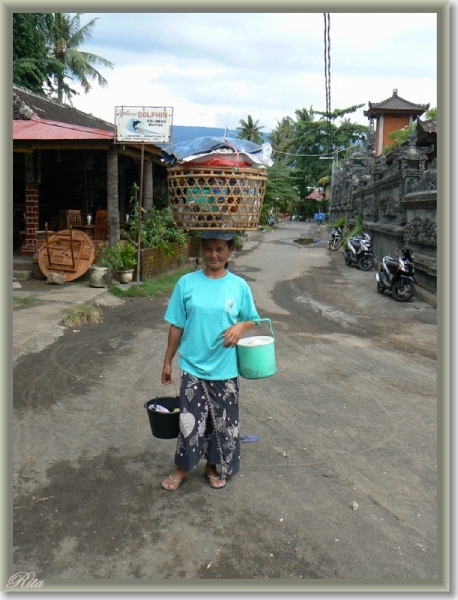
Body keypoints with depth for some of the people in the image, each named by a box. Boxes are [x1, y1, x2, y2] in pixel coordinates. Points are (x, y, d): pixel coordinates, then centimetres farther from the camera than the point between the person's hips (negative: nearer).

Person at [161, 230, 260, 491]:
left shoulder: (239, 286, -5)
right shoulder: (187, 283, -6)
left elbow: (253, 320, 5)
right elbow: (177, 326, -1)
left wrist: (240, 327, -18)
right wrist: (168, 362, 3)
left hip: (225, 370, 1)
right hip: (193, 367, -1)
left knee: (223, 421, 14)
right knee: (190, 420, 8)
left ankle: (213, 466, 37)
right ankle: (183, 467, 32)